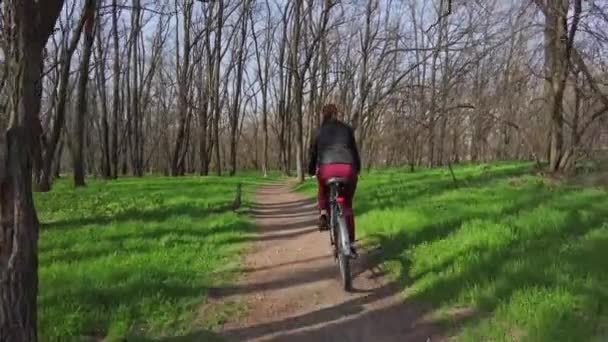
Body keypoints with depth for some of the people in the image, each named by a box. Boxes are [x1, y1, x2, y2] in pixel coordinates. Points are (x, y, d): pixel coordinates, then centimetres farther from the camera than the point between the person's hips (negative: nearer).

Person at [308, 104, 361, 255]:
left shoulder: (320, 131, 18)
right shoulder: (347, 129, 18)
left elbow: (313, 152, 20)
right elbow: (354, 149, 21)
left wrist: (311, 170, 33)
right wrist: (358, 168, 34)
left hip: (326, 168, 0)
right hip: (347, 168, 0)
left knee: (323, 191, 35)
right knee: (347, 205, 15)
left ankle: (323, 215, 10)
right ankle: (351, 244, 11)